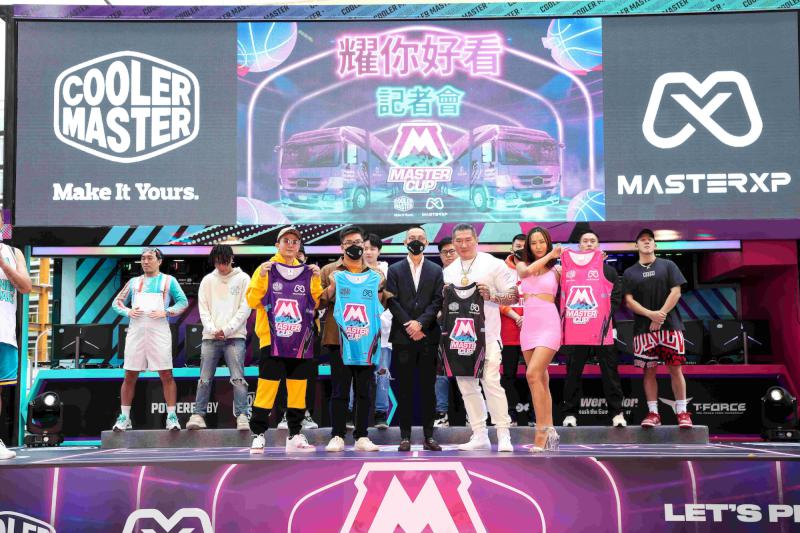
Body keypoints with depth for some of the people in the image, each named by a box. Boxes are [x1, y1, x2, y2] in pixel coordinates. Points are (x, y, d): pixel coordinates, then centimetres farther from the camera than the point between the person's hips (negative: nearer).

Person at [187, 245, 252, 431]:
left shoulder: (243, 279, 4)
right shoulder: (208, 280, 12)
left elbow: (245, 308, -2)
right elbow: (203, 309, 8)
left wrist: (227, 329, -9)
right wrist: (213, 329, -7)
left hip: (235, 337, -3)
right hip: (210, 337, 3)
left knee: (238, 378, -8)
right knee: (205, 378, 2)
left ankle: (242, 416, -9)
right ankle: (198, 415, 6)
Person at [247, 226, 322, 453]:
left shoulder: (307, 272, 12)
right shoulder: (266, 269, 3)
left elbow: (316, 303, 7)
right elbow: (252, 301, -3)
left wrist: (315, 281, -5)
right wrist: (262, 278, -15)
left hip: (300, 342, 4)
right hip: (272, 340, -3)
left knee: (298, 388, 6)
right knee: (267, 387, -6)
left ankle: (294, 435, 15)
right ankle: (258, 434, 4)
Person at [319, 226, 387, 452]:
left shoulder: (376, 273, 14)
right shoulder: (329, 271, 8)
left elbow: (384, 304, 17)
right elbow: (318, 303, 6)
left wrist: (379, 291, -3)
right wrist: (332, 288, -11)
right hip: (339, 338, -2)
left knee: (364, 389, 4)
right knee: (340, 389, -1)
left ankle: (362, 436, 10)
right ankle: (337, 436, 5)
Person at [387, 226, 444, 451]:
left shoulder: (436, 270, 12)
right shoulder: (395, 270, 10)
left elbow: (437, 301, 2)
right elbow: (392, 301, 0)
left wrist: (420, 323, -12)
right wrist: (409, 325, -10)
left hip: (428, 337, 1)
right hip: (403, 337, -1)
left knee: (428, 388, 3)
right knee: (405, 388, 2)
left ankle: (428, 435, 9)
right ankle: (405, 436, 7)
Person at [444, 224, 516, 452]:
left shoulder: (493, 264, 0)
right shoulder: (449, 271, 15)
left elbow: (513, 296, 0)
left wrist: (491, 296, -17)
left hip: (487, 336, -5)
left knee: (491, 383, -12)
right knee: (467, 386, 7)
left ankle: (504, 436, -5)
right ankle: (479, 435, 15)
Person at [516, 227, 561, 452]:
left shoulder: (556, 269, 5)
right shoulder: (522, 266, 14)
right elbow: (527, 271, -7)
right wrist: (549, 256, -1)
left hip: (549, 324, -4)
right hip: (529, 326, 5)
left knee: (533, 374, -19)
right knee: (541, 380, 7)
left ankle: (542, 431, -13)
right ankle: (549, 431, 13)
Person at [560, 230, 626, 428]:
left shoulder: (607, 269, 8)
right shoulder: (567, 268, 11)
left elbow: (617, 294, 4)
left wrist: (608, 315, -4)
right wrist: (563, 316, 3)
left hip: (601, 331, -1)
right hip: (574, 332, 1)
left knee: (609, 372, 2)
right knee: (573, 373, 5)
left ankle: (616, 412, 9)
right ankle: (570, 413, 12)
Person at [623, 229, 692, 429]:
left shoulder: (668, 266, 9)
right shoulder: (629, 273, 11)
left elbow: (676, 292, 1)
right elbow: (629, 301, 3)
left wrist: (661, 315, -9)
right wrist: (651, 314, -11)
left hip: (670, 325, -1)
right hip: (643, 328, 1)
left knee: (675, 369, -3)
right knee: (649, 370, 1)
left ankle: (682, 412, 3)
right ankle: (653, 413, 6)